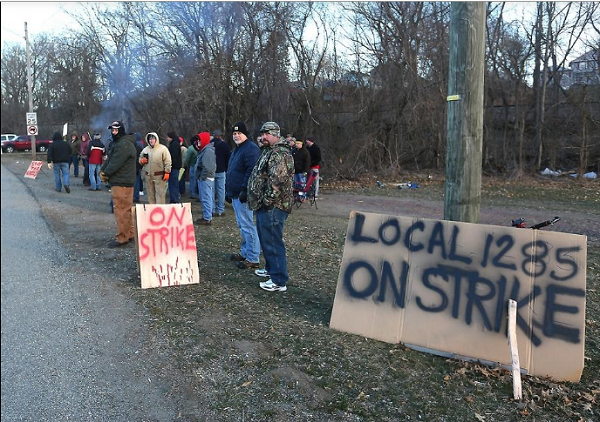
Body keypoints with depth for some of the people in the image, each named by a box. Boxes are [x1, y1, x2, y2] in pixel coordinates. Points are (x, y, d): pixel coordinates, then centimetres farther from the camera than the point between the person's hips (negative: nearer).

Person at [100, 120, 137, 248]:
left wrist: (105, 173, -6)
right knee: (126, 209, 16)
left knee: (121, 210, -9)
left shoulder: (124, 144, -16)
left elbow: (116, 163, -21)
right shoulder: (117, 143, 19)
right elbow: (109, 160, 17)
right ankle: (129, 234, 24)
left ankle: (122, 238, -5)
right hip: (119, 181, 11)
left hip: (122, 183, -11)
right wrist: (103, 171, 1)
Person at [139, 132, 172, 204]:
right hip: (148, 176, 5)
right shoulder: (145, 149, 10)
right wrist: (141, 160, -3)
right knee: (150, 194, 12)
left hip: (159, 176, -5)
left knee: (160, 193, -4)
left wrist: (167, 172, -12)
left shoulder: (163, 148, -5)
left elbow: (167, 162, -7)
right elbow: (139, 158, 21)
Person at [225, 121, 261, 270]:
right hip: (235, 194, 10)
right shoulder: (237, 149, 20)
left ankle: (253, 259, -3)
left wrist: (244, 191, -25)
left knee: (247, 225, -8)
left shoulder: (251, 148, -12)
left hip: (243, 195, -10)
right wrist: (228, 190, 23)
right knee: (242, 225, 16)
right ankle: (245, 253, 26)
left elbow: (251, 172, -22)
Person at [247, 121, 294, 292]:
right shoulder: (270, 151, 19)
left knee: (272, 241, -8)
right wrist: (259, 201, 20)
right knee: (265, 238, 21)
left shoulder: (280, 153, -16)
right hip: (265, 205, 11)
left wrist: (268, 200, -19)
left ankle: (279, 281, -3)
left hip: (272, 207, -11)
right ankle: (271, 269, 37)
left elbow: (277, 181, -25)